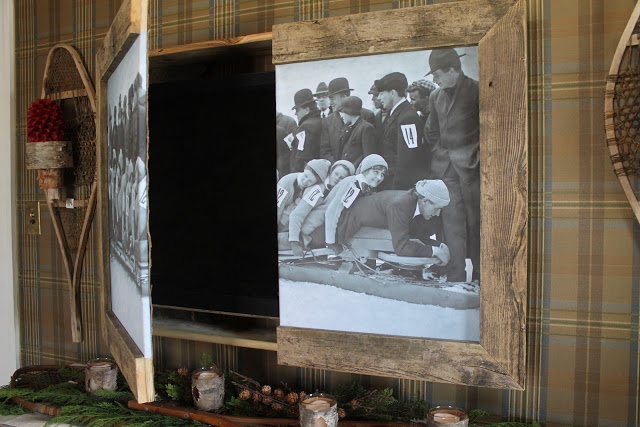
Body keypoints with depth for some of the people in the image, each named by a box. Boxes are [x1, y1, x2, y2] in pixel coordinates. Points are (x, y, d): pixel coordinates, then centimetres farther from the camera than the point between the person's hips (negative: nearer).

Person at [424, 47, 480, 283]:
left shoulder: (476, 91, -5)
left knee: (475, 221, 4)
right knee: (452, 222, 1)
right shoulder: (436, 96, 12)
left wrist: (477, 155, -7)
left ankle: (479, 275, 15)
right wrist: (439, 153, 10)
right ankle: (455, 276, 5)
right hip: (445, 168, 4)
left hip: (471, 166, -4)